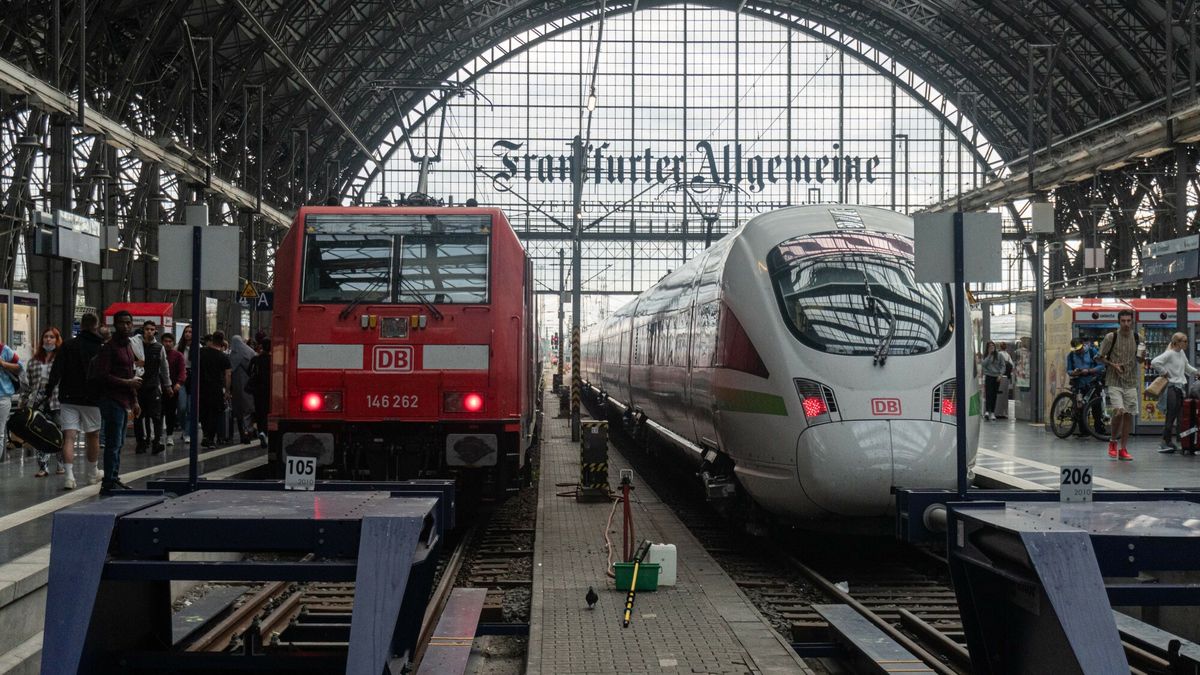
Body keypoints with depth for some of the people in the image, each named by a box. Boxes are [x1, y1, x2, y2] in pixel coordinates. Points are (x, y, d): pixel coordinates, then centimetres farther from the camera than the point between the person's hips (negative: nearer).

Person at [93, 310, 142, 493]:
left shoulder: (128, 346, 18)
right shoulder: (109, 347, -10)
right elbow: (102, 375, -18)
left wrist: (134, 401, 21)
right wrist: (127, 383, -16)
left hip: (123, 401, 9)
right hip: (112, 400, -9)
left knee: (118, 443, 13)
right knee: (113, 443, -9)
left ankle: (114, 479, 21)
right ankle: (108, 483, -6)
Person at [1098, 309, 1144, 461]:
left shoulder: (1137, 338, 6)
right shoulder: (1111, 337, -5)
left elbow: (1139, 358, 18)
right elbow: (1101, 357, 1)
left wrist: (1142, 354, -5)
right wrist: (1113, 365, -15)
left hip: (1131, 382, 4)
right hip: (1114, 381, -4)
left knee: (1128, 415, 3)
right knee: (1119, 411, -18)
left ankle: (1123, 449, 11)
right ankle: (1113, 440, 6)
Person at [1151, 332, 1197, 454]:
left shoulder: (1182, 353, 13)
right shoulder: (1169, 354, -12)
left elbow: (1187, 367, 28)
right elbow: (1155, 362, -25)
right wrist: (1164, 373, -15)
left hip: (1182, 387, 8)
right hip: (1172, 388, -8)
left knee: (1179, 416, 8)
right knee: (1171, 416, -6)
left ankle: (1172, 442, 14)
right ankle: (1165, 443, -1)